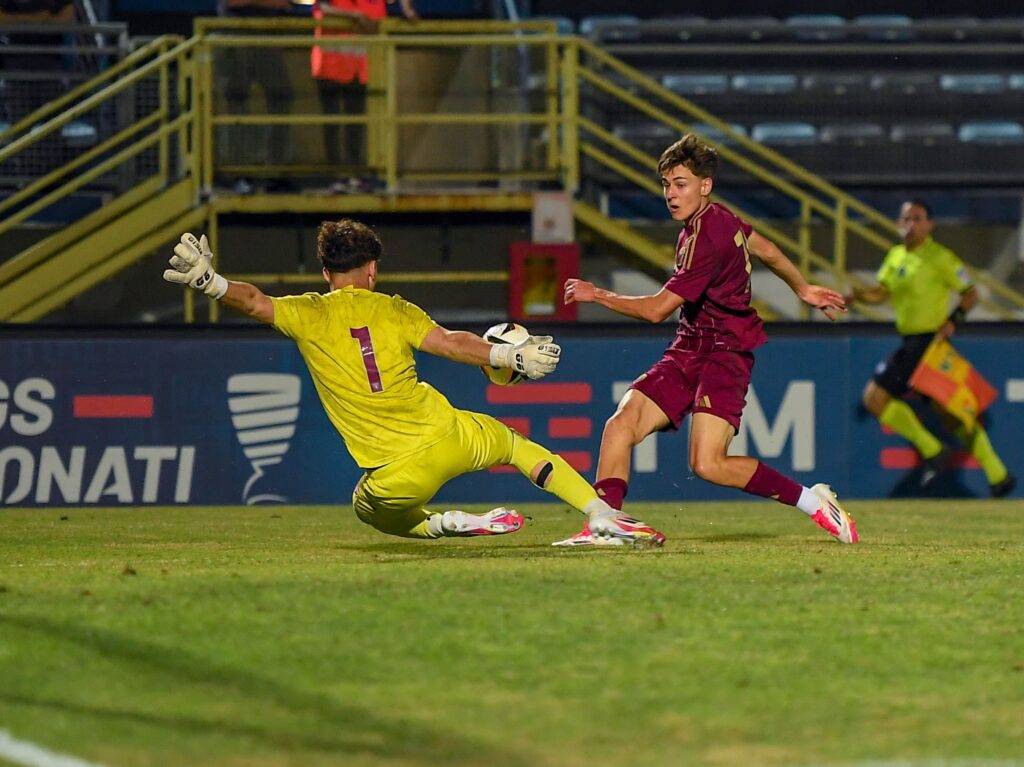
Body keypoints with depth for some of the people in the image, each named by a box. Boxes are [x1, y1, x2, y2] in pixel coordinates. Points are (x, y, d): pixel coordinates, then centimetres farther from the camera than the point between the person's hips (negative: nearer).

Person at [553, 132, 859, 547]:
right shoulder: (718, 217, 9)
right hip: (689, 350, 10)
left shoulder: (706, 241, -21)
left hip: (724, 353, -10)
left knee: (708, 464, -21)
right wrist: (802, 288, 42)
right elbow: (767, 251, 25)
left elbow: (657, 309, -19)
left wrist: (597, 295, -9)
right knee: (622, 423, -8)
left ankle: (812, 501, -8)